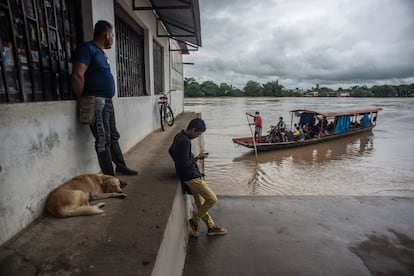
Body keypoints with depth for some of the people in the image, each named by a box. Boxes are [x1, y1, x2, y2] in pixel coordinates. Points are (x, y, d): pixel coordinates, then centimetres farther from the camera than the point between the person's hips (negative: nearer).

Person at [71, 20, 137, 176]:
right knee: (103, 141, -5)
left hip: (107, 101, 9)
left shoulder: (100, 52, 19)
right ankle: (109, 177, 4)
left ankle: (121, 167, 29)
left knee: (113, 137, 16)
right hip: (97, 102, -9)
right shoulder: (88, 48, -10)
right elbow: (77, 76, -19)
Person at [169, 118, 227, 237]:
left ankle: (211, 227, 30)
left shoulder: (179, 136, 7)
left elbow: (171, 151, 22)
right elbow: (185, 164, -25)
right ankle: (194, 221, 14)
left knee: (201, 203, 17)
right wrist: (197, 157, -11)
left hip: (191, 176, 10)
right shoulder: (185, 141, -24)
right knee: (212, 199, -2)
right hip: (191, 177, -10)